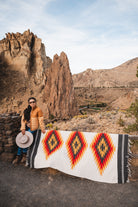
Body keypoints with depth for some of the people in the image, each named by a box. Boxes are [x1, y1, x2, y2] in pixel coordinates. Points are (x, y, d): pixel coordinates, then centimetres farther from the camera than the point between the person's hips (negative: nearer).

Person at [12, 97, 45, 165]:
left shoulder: (38, 110, -4)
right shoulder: (26, 110, 10)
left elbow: (40, 120, -6)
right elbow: (23, 119, 5)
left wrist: (42, 128, -11)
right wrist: (23, 128, -5)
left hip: (33, 128, -5)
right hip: (26, 127, 5)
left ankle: (24, 155, 4)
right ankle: (18, 156, 8)